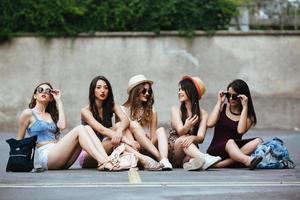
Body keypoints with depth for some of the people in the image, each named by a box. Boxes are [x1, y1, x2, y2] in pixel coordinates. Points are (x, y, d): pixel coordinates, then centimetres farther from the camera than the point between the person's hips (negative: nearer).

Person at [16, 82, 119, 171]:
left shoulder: (51, 115, 26)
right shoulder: (28, 113, 9)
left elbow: (62, 126, 4)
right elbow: (18, 141, 12)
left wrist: (58, 101, 11)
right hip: (46, 157, -6)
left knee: (87, 128, -16)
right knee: (79, 129, -23)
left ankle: (107, 160, -35)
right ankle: (102, 162, -39)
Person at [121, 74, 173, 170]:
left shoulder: (151, 111, 9)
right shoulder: (123, 110, 2)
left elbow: (154, 137, 3)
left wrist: (146, 146, -17)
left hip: (148, 150, 3)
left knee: (160, 130, -18)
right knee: (133, 124, -23)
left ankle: (164, 160, -45)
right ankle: (161, 158, -38)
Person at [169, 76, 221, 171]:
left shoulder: (203, 114, 4)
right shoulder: (176, 109, 4)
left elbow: (201, 138, -11)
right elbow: (180, 132, -13)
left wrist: (192, 138, -36)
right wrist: (187, 127, -39)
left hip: (192, 149, 1)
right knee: (183, 139, -37)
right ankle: (205, 159, -60)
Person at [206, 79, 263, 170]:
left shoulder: (248, 116, 9)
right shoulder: (223, 107, 11)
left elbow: (240, 131, -14)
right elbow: (209, 124, -8)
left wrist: (245, 107, -10)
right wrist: (219, 102, -3)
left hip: (235, 152, 1)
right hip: (215, 151, -1)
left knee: (258, 141, -23)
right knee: (230, 142, -33)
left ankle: (225, 163, -38)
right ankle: (248, 161, -61)